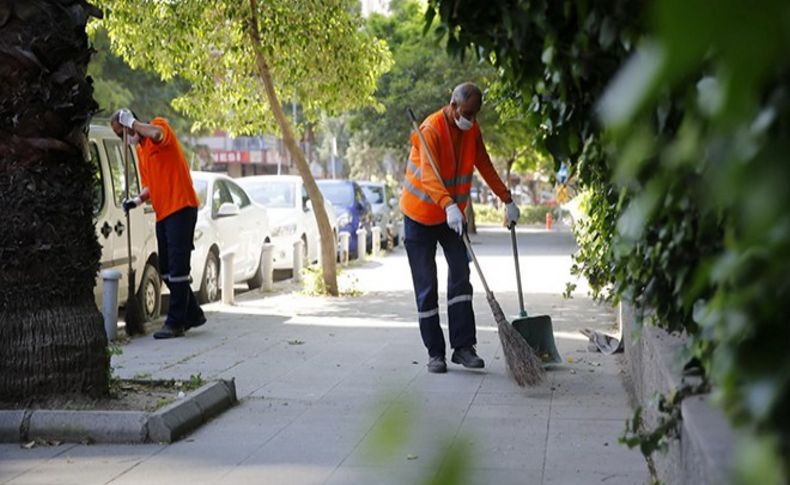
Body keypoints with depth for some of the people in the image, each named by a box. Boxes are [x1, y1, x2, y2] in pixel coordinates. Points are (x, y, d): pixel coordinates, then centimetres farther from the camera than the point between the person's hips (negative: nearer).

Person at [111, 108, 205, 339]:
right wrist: (138, 199, 4)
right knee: (166, 270, 12)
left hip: (180, 207, -9)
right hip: (162, 212, 9)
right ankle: (192, 314, 24)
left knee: (177, 268, -8)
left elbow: (156, 133, -29)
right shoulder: (140, 150, 20)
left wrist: (132, 123, -15)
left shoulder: (159, 124, -3)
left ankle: (175, 323, -5)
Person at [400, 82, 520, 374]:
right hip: (420, 216, -6)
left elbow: (485, 166, 11)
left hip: (453, 214, 6)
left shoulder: (472, 130, -1)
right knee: (426, 287, -1)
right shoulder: (431, 130, -24)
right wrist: (449, 205, -53)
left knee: (461, 277, -6)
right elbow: (428, 175, -38)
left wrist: (507, 200, 11)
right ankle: (435, 352, 5)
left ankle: (463, 347, -6)